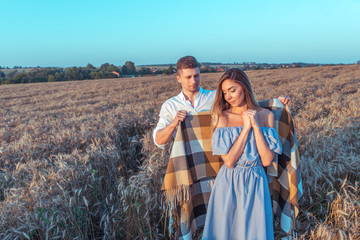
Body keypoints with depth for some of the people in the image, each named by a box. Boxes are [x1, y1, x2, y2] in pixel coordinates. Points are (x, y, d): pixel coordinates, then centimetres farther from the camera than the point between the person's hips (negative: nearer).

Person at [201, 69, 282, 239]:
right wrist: (246, 127, -18)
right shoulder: (222, 117, -9)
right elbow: (229, 161, -17)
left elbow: (267, 161, -10)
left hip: (256, 183, 1)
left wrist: (256, 126, -16)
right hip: (228, 184, -1)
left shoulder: (266, 115, -4)